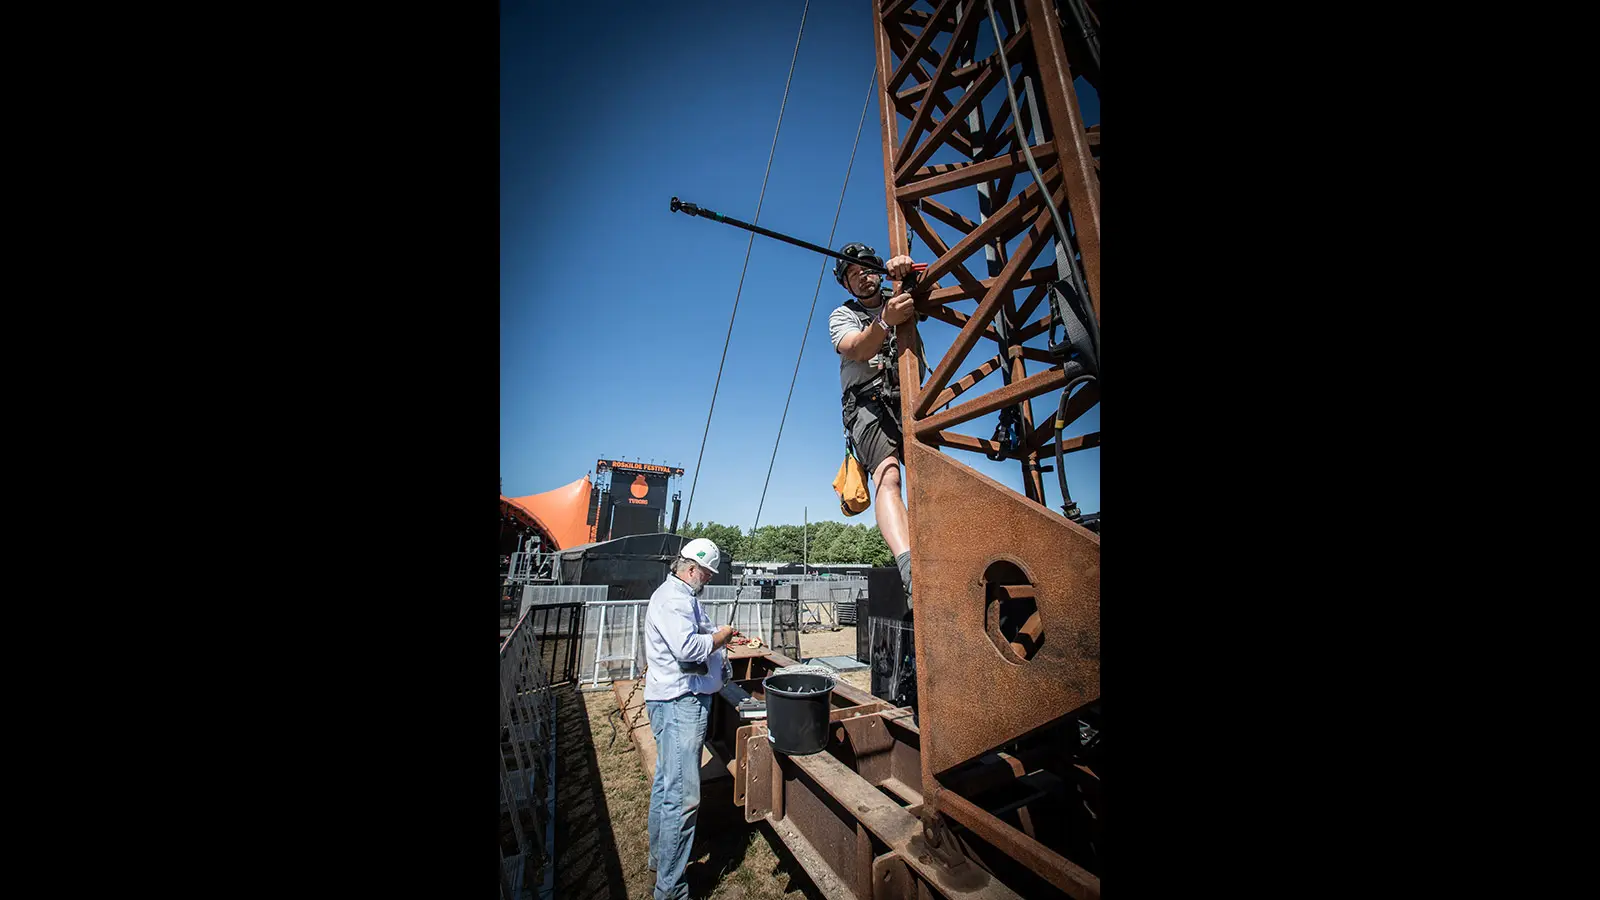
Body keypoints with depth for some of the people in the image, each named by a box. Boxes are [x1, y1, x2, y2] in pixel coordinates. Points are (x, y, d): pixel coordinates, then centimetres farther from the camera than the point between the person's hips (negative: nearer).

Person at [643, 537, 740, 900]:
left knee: (667, 783, 23)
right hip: (679, 703, -12)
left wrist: (717, 636, 12)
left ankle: (660, 855, 39)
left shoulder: (679, 594, 15)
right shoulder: (673, 598, -20)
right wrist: (720, 636, -16)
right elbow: (687, 648, -31)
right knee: (682, 796, -7)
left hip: (677, 702, 12)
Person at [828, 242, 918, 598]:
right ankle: (909, 568, -43)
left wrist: (908, 271, -12)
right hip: (868, 402, -4)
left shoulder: (904, 300, 27)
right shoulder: (842, 315, 17)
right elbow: (857, 350, -5)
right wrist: (884, 322, -26)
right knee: (887, 477, -28)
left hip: (909, 399, 4)